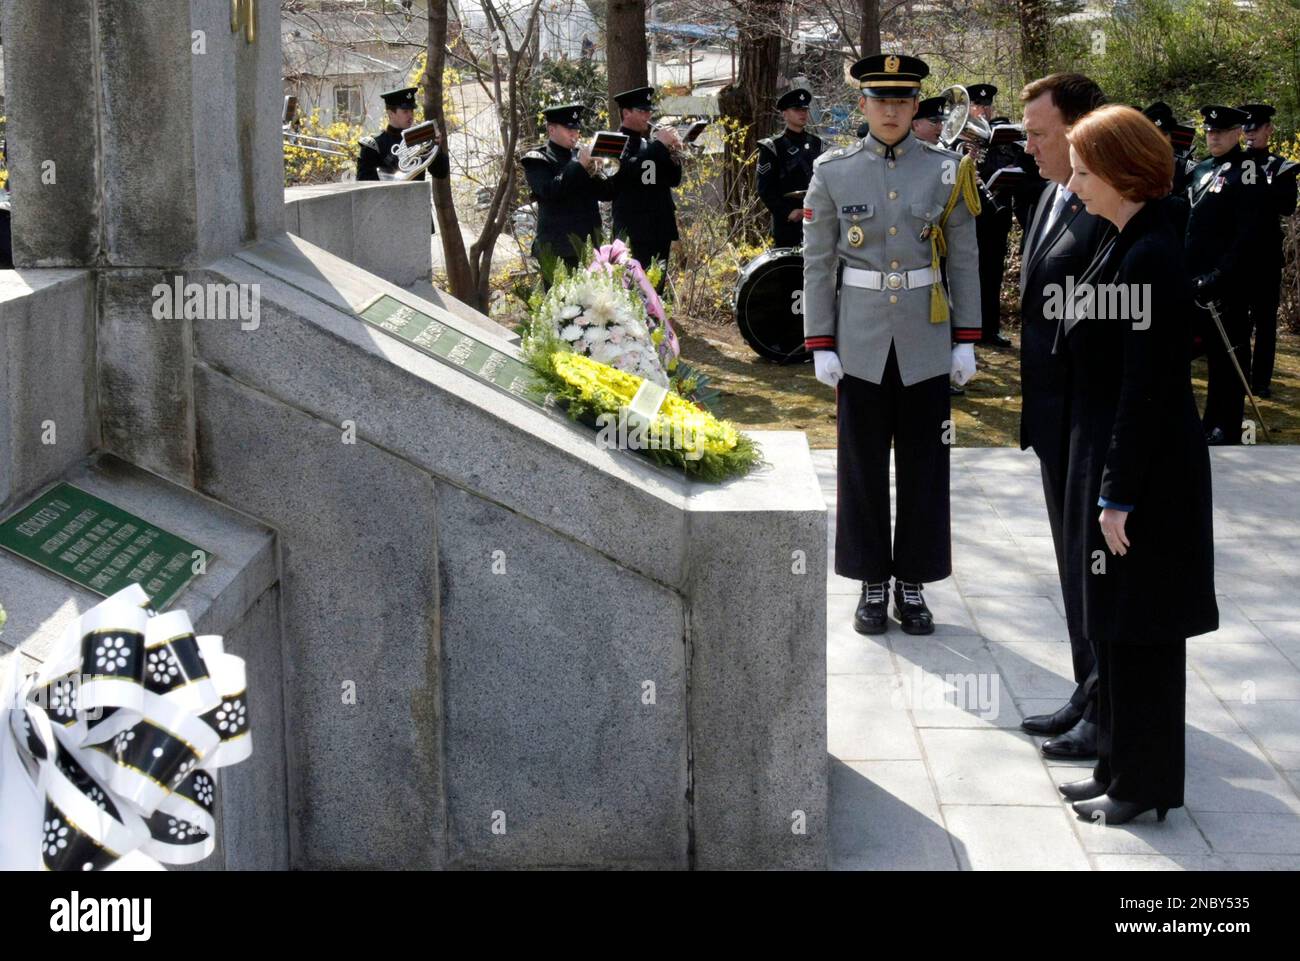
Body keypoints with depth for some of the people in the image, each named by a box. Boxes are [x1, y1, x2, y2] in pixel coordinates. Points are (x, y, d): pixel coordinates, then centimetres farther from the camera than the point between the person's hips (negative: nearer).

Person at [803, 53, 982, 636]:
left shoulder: (946, 170, 1)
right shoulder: (833, 172, 0)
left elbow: (964, 260, 4)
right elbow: (817, 264, 1)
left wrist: (966, 340, 0)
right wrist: (820, 344, -4)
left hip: (925, 341, 1)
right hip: (860, 340, 0)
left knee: (925, 465, 5)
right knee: (863, 466, 5)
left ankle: (913, 584, 16)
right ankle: (872, 584, 16)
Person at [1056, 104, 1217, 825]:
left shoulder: (1150, 256, -20)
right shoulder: (1128, 245, 10)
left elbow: (1147, 387, -22)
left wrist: (1119, 495, -20)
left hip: (1146, 474, -10)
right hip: (1113, 461, 10)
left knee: (1138, 630, 1)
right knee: (1114, 626, 16)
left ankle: (1145, 783, 13)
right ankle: (1120, 767, 28)